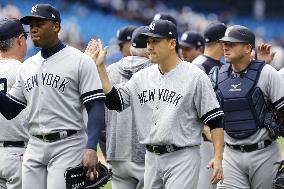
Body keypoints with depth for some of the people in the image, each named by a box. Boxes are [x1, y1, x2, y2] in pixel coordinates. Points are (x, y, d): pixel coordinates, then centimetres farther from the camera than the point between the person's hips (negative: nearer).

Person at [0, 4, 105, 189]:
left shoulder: (80, 61, -5)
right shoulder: (27, 66, 15)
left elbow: (96, 108, -11)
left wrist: (91, 149, -23)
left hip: (67, 148, -6)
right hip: (34, 148, 6)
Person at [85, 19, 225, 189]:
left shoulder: (195, 77, -7)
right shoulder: (142, 76, 11)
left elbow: (215, 120, -8)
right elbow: (115, 101, 5)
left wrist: (218, 158, -15)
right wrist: (100, 67, -2)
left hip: (182, 157, -7)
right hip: (151, 159, 7)